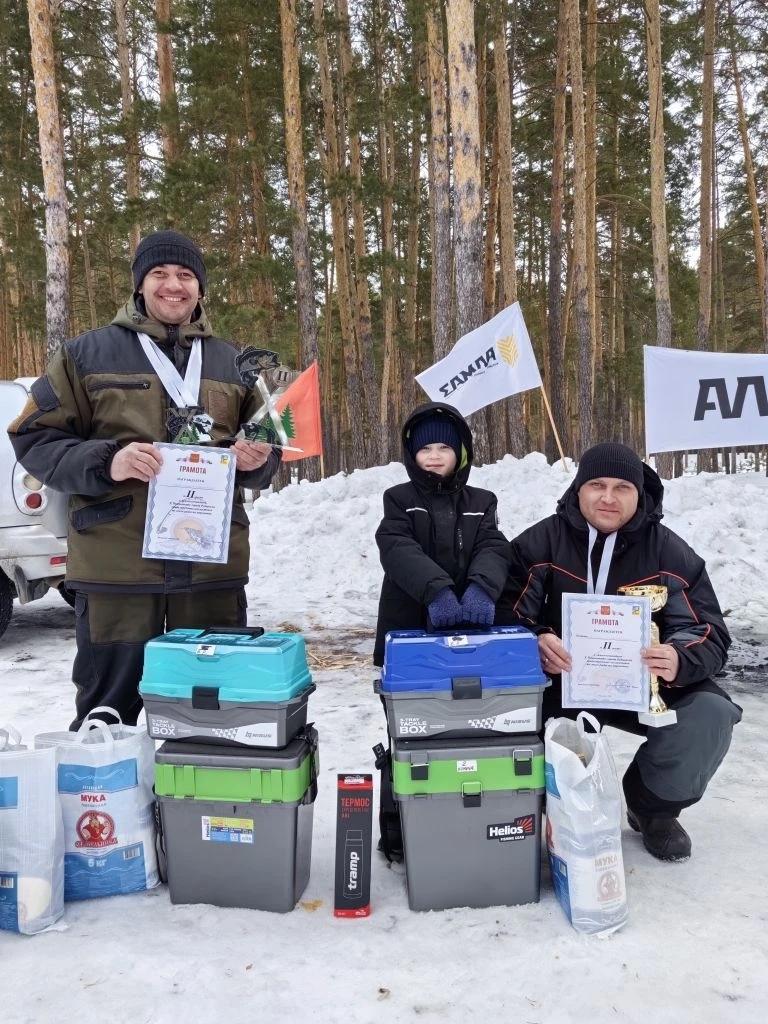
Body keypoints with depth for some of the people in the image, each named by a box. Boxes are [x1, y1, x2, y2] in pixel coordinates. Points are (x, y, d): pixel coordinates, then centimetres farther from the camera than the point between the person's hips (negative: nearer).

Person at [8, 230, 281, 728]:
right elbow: (34, 438, 2)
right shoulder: (87, 354, 4)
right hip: (116, 565, -2)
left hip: (213, 564, 3)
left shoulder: (232, 363, 14)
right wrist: (104, 463, -16)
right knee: (108, 711, 6)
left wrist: (256, 460, -6)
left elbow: (263, 450, 19)